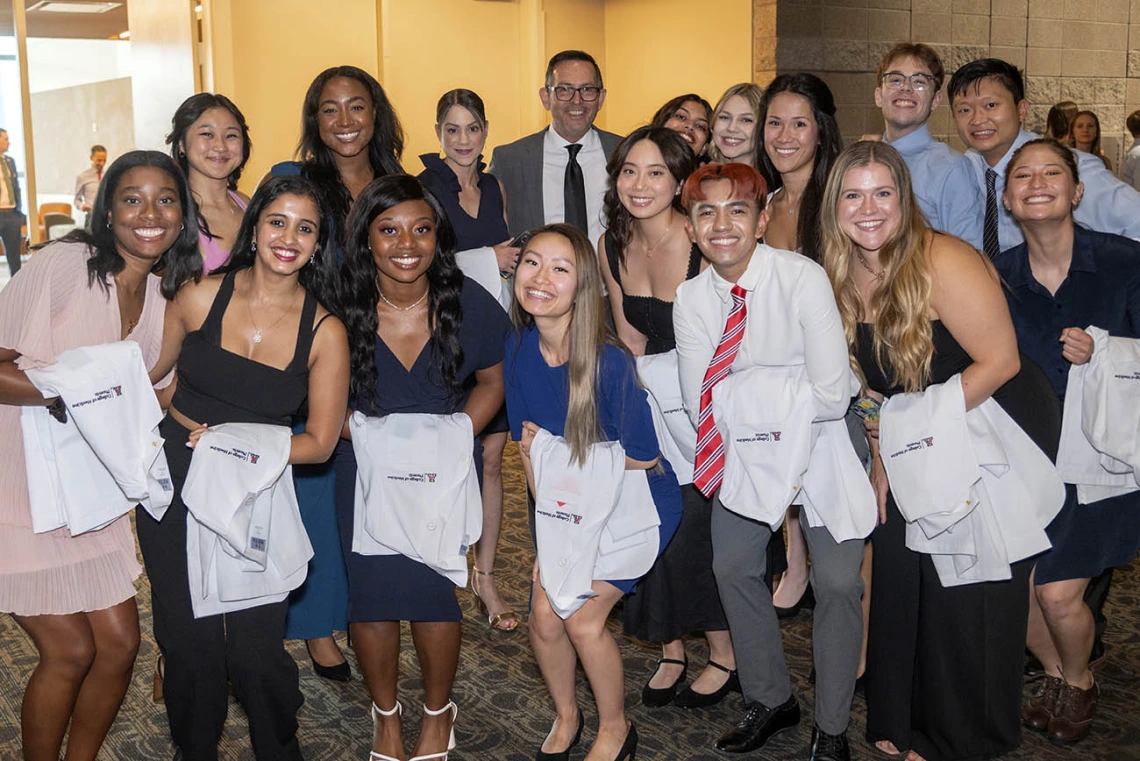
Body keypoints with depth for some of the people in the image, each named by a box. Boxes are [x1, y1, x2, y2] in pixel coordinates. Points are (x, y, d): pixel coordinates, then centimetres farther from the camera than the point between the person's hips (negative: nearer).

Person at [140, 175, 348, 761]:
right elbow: (142, 378, 8)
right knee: (190, 642, 8)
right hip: (174, 484, 1)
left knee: (256, 650, -3)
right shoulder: (200, 297, -4)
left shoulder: (324, 332, -6)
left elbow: (319, 442, -3)